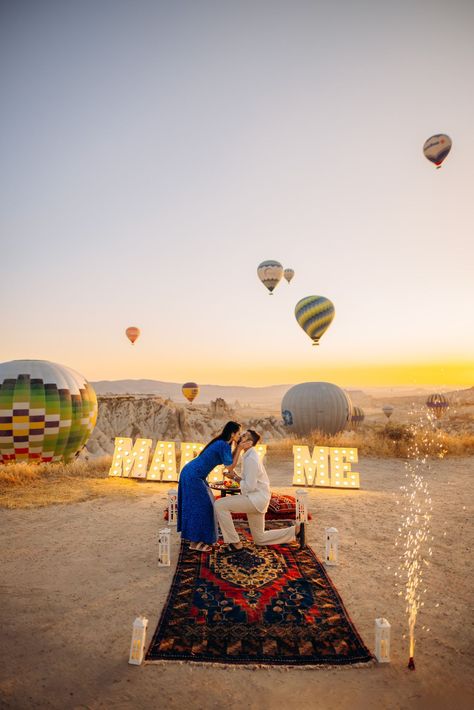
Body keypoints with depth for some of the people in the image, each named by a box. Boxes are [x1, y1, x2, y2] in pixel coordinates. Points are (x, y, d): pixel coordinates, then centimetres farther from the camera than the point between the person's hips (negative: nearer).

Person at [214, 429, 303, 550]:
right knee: (260, 539, 18)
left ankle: (235, 542, -5)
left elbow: (249, 487, -22)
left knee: (219, 505, -14)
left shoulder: (250, 459, -20)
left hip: (256, 498, -10)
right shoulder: (250, 455, 11)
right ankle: (296, 531, 18)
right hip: (256, 499, 10)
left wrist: (235, 477, -9)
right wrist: (235, 476, 2)